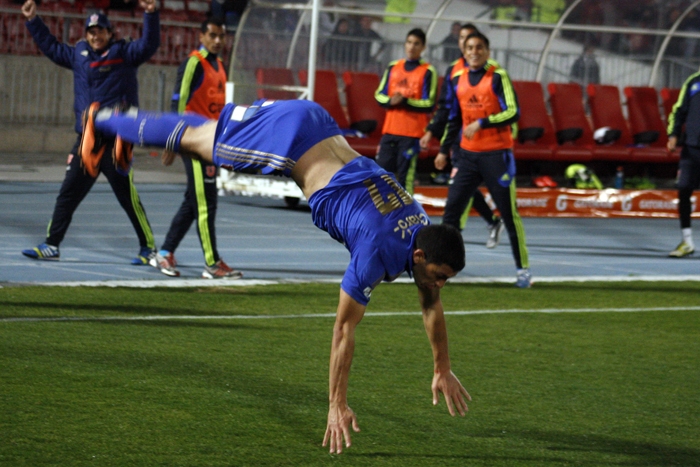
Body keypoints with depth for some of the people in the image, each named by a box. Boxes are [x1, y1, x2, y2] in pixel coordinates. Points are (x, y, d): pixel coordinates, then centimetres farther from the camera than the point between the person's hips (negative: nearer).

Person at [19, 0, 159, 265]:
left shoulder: (124, 54, 0)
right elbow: (51, 47, 29)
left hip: (116, 142, -6)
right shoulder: (79, 55, 16)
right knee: (68, 195, 7)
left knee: (128, 198, -5)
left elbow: (149, 45, -14)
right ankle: (51, 245, 13)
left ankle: (148, 248, 3)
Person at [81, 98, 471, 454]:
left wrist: (443, 372, 14)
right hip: (289, 139, -6)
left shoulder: (424, 231, -10)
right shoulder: (378, 250, -31)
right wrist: (337, 406, -23)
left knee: (210, 136, 27)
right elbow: (344, 328, -27)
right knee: (197, 139, 15)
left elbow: (432, 306, 8)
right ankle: (103, 120, 35)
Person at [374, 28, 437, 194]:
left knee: (406, 176, -5)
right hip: (390, 130, 5)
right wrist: (391, 101, -10)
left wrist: (405, 101, -20)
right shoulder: (393, 67, 12)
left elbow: (429, 105, -8)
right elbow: (379, 94, 11)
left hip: (412, 134, -5)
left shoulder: (428, 72, -3)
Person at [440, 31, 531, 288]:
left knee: (509, 213, -3)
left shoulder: (498, 77, -6)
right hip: (468, 154, 5)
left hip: (497, 154, -5)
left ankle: (523, 268, 5)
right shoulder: (457, 80, 10)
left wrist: (481, 123, -21)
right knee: (451, 209, -2)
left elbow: (513, 113, -15)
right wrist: (444, 149, 18)